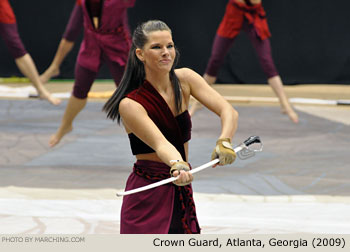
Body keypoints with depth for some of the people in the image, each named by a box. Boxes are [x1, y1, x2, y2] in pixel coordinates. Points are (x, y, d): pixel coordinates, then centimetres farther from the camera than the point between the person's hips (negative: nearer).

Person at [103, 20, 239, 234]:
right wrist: (178, 166, -52)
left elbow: (228, 111, -13)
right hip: (148, 198, -5)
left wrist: (224, 142, -34)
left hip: (182, 192, 6)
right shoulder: (130, 105, -17)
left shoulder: (184, 79, -2)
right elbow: (160, 143, -31)